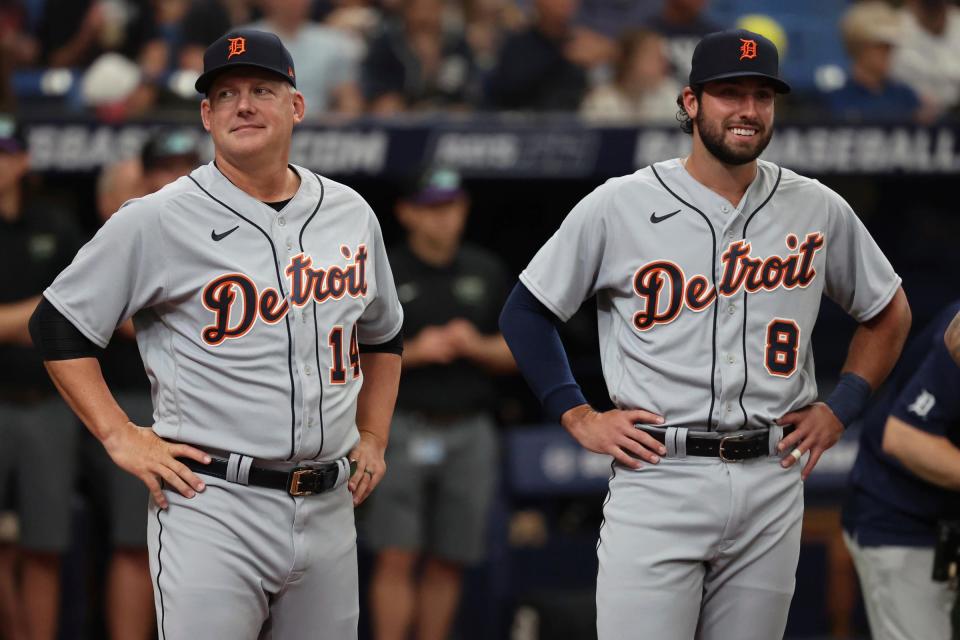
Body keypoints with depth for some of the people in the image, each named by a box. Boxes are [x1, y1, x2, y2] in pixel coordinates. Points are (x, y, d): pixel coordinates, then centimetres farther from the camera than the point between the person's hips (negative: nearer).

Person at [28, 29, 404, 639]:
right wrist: (121, 437, -6)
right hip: (212, 511, -5)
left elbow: (382, 335, 28)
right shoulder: (157, 221, -4)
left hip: (329, 511, 5)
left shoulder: (352, 215, 12)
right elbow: (59, 322, 1)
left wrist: (373, 439, 18)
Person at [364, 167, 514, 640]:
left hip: (470, 435, 3)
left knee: (448, 562, 5)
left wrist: (477, 347, -7)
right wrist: (412, 352, -14)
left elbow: (515, 355, 13)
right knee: (396, 559, -10)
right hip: (403, 428, -3)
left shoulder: (487, 272, 11)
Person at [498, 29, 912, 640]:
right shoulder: (619, 206, 0)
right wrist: (578, 417, 0)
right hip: (658, 482, -3)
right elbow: (526, 312, 8)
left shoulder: (818, 210, 7)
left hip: (772, 486, 3)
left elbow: (889, 312, 21)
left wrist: (841, 409, 10)